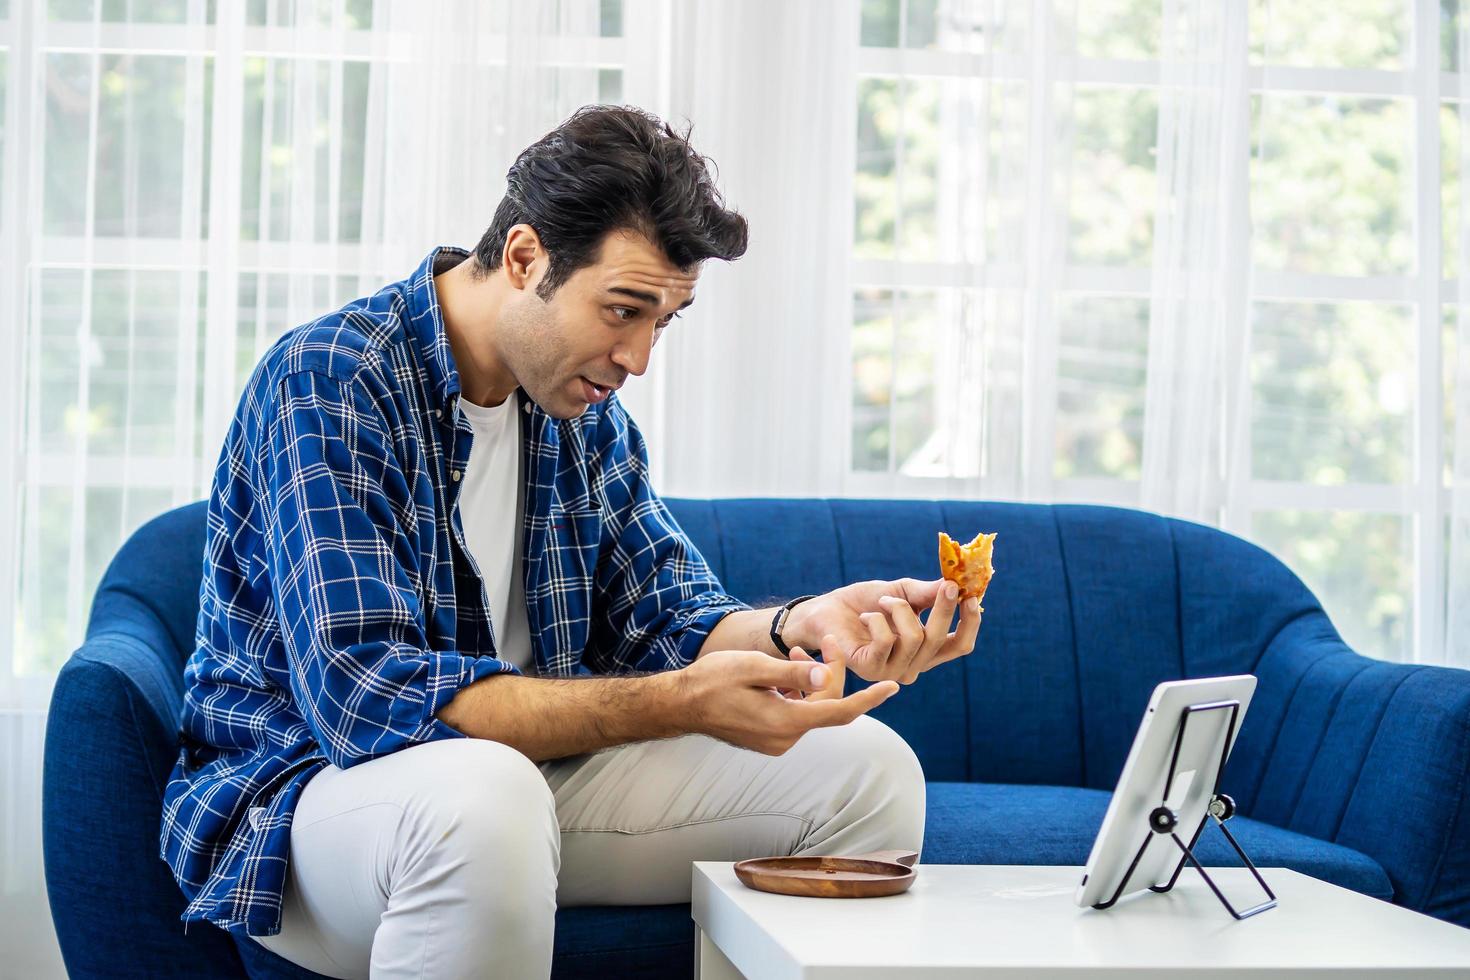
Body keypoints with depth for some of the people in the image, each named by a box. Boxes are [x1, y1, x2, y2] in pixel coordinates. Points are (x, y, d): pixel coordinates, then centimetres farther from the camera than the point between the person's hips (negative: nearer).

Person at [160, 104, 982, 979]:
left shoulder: (588, 413, 6)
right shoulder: (329, 381, -20)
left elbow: (668, 619, 3)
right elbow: (365, 692, -30)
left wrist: (797, 629, -22)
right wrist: (680, 704, -33)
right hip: (310, 786, -7)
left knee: (866, 768, -3)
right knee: (482, 793, -43)